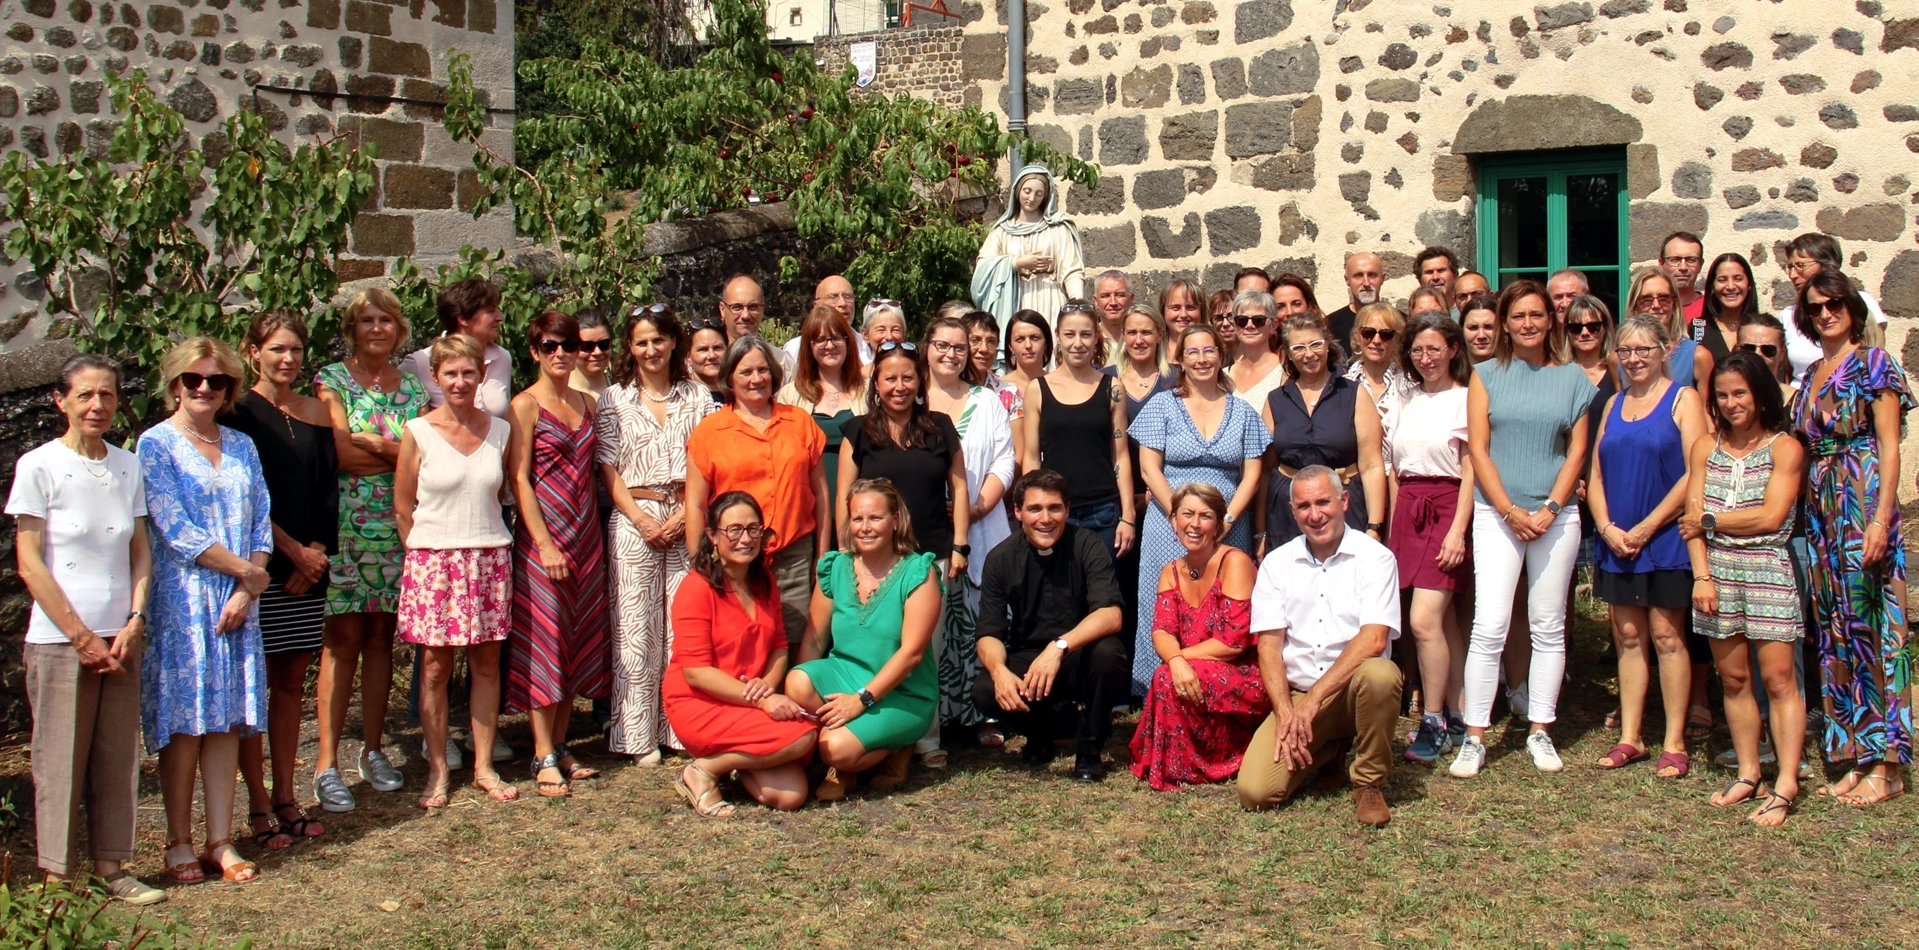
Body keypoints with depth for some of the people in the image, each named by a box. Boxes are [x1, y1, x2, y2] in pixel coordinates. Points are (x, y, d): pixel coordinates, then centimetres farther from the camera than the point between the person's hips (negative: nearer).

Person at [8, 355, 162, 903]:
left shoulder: (128, 466, 8)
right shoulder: (39, 467, -5)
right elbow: (30, 564, -7)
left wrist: (133, 622, -3)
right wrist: (82, 636, -9)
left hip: (120, 637, 4)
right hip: (60, 641, -4)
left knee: (118, 758, 7)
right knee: (60, 760, 1)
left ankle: (110, 867, 17)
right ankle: (58, 878, 10)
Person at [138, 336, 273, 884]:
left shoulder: (242, 447, 13)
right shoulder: (156, 444, -3)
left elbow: (261, 523, 8)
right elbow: (176, 530, -11)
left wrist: (246, 590, -6)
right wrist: (246, 570, -8)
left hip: (236, 603, 4)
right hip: (181, 602, -4)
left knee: (227, 720, 5)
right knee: (184, 723, -1)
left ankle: (221, 843, 10)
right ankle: (179, 843, 10)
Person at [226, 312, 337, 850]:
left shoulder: (316, 413, 11)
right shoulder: (241, 414, -4)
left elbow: (328, 491, 8)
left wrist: (317, 554, -5)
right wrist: (294, 551, -10)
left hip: (308, 568, 5)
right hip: (260, 567, -5)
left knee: (292, 681, 9)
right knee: (254, 684, -1)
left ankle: (285, 796, 15)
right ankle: (258, 806, 4)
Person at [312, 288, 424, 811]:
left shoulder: (412, 387, 12)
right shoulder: (332, 380, 1)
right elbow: (340, 453, -11)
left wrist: (374, 444, -11)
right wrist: (400, 454, -5)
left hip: (396, 526, 4)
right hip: (345, 525, -4)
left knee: (381, 637, 8)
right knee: (343, 639, -7)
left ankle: (373, 749, 17)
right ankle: (327, 762, -4)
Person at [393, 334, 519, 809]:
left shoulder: (500, 430, 4)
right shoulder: (418, 432, -3)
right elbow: (402, 506, 2)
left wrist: (479, 534, 7)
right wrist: (426, 553, 0)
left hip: (490, 559, 2)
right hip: (434, 561, -2)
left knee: (487, 665, 7)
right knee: (435, 667, 2)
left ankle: (484, 766, 17)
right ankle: (438, 770, 12)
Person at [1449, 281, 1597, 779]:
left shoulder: (1572, 377, 8)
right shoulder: (1487, 374, 4)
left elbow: (1577, 450, 4)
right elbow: (1478, 449, -1)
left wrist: (1550, 509, -8)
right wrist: (1511, 511, -10)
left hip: (1557, 516, 2)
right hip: (1497, 514, -2)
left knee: (1548, 627, 7)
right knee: (1489, 627, -8)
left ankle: (1540, 732, 16)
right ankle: (1474, 737, -3)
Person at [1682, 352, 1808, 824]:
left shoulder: (1784, 449, -1)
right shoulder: (1705, 447, 11)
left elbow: (1770, 518, -10)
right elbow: (1693, 518, 4)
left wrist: (1710, 521, -2)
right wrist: (1702, 575, -6)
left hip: (1767, 571, -4)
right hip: (1718, 573, 4)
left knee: (1777, 678, -6)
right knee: (1733, 679, 7)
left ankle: (1785, 787, -5)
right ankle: (1748, 776, 15)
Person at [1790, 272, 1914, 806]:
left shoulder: (1873, 364, -3)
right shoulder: (1810, 376, 16)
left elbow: (1890, 446, -10)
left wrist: (1880, 520, -18)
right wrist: (1804, 516, 6)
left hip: (1863, 504, -7)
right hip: (1820, 511, 7)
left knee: (1871, 625, -6)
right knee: (1837, 630, 8)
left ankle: (1888, 766, -1)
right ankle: (1858, 756, 14)